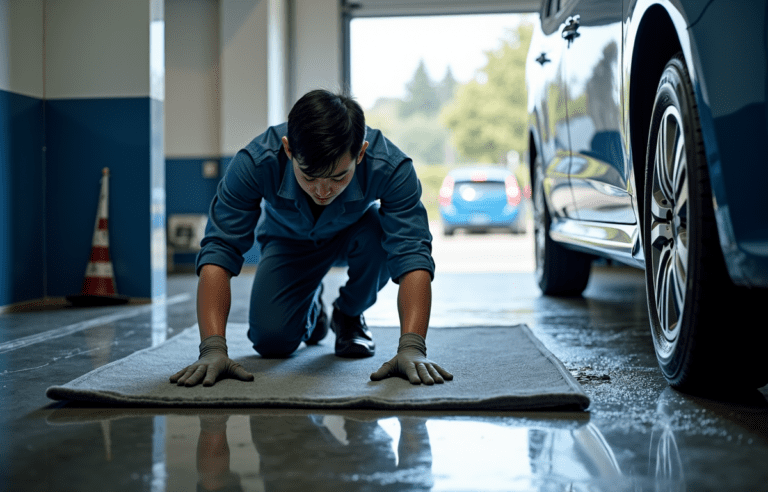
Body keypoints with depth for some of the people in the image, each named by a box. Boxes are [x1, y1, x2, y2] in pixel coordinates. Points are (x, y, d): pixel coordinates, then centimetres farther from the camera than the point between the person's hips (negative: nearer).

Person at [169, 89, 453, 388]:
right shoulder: (254, 162, -38)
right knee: (270, 340, -20)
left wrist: (411, 348, -57)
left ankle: (349, 315, -2)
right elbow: (218, 250, -38)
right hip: (289, 239, 0)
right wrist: (212, 348, -49)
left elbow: (411, 254, -43)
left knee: (380, 236, -35)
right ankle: (310, 307, 18)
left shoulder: (391, 167, -39)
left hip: (354, 234, 0)